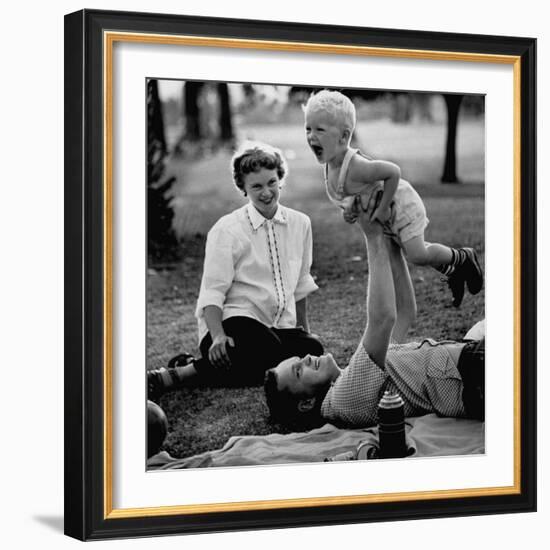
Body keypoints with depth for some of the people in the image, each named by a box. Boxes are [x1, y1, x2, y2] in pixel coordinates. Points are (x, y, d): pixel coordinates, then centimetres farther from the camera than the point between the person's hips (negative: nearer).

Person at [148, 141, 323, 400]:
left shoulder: (300, 224, 10)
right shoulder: (226, 230, -5)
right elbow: (212, 292, -11)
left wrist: (304, 329, 28)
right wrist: (218, 337, -26)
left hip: (280, 327, 6)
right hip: (235, 321, -6)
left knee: (312, 350, -28)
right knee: (268, 351, -38)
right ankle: (176, 374, -26)